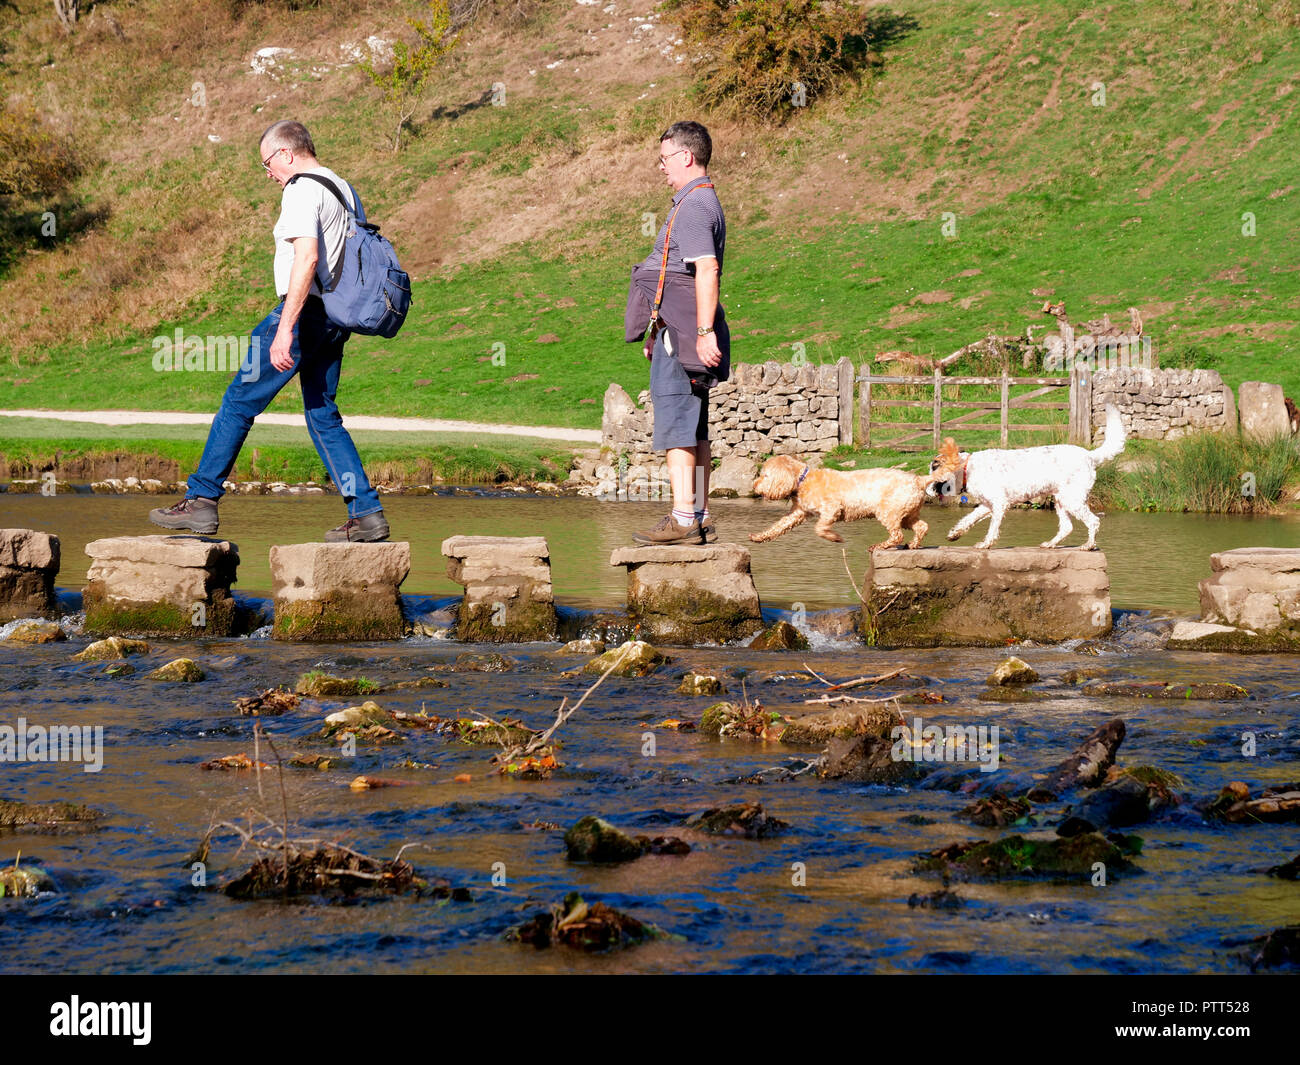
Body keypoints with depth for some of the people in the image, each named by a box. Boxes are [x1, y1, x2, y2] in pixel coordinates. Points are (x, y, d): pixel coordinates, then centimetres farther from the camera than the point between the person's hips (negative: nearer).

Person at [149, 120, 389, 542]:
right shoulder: (344, 189, 16)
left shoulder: (302, 190, -12)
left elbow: (306, 258, -24)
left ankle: (201, 500, -1)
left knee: (238, 402, -2)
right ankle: (366, 513, 6)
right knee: (323, 416, 12)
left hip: (305, 312, -9)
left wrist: (285, 329, -27)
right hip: (336, 317, 9)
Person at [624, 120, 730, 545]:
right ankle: (700, 517, 16)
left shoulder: (692, 206, -14)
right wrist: (658, 333, 29)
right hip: (684, 331, 10)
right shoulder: (704, 202, 19)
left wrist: (704, 332, -29)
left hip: (679, 334, -10)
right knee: (694, 429, 12)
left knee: (675, 423, -11)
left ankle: (683, 518, -13)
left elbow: (707, 270, -24)